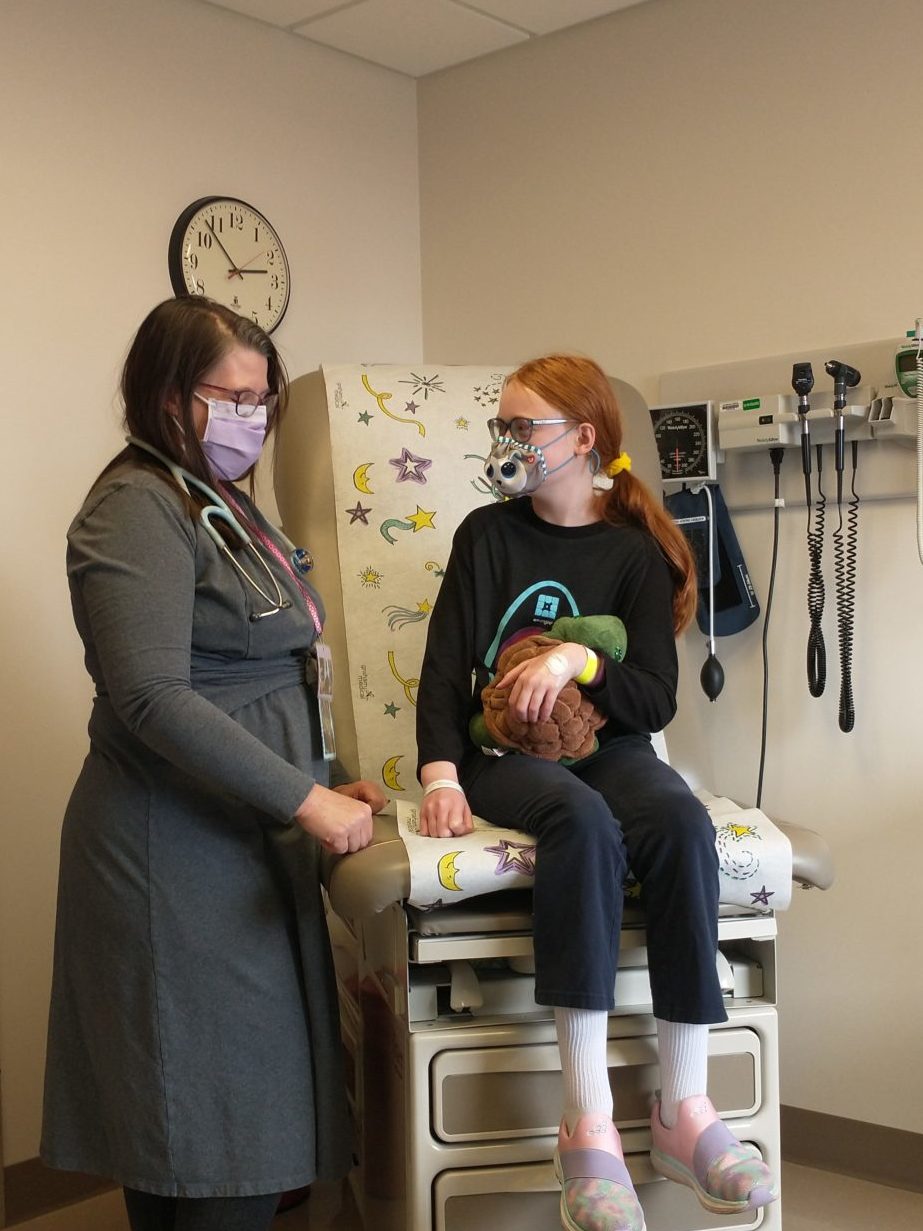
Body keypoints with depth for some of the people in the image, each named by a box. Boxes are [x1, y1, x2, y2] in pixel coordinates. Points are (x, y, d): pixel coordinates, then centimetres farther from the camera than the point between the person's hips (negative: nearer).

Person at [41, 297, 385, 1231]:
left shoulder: (224, 506, 17)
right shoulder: (138, 509, -12)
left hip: (244, 837, 9)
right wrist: (306, 800, -21)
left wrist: (324, 777, 13)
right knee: (226, 1126, -4)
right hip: (178, 850, -9)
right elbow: (152, 698, -22)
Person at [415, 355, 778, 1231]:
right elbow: (444, 669, -1)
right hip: (505, 754, -1)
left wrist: (580, 658, -20)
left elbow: (656, 702, -2)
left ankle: (683, 1109, -28)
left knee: (682, 821, -34)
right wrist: (440, 774, -17)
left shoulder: (635, 551, 5)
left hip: (608, 748, 1)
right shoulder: (486, 535, 8)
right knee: (583, 822, -37)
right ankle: (588, 1122, -39)